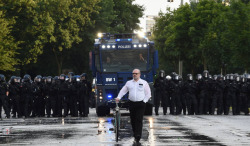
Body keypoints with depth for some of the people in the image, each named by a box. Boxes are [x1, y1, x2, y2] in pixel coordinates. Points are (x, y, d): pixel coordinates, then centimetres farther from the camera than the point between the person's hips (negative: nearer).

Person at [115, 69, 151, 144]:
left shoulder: (144, 83, 5)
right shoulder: (129, 83, 13)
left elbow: (148, 94, 7)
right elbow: (123, 91, 14)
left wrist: (144, 101, -3)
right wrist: (118, 97, 0)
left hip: (140, 104, -4)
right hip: (132, 103, 4)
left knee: (139, 120, -11)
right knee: (133, 120, 5)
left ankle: (137, 139, -16)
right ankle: (135, 136, 19)